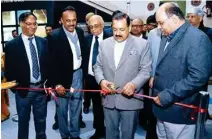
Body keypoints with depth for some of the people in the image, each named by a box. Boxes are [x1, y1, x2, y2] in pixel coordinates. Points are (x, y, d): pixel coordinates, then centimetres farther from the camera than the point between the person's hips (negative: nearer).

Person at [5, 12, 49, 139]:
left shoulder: (43, 42, 2)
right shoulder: (12, 45, -7)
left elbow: (48, 63, 7)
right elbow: (9, 69, -4)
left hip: (41, 88, 2)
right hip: (23, 90, -2)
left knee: (41, 121, 17)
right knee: (23, 121, 15)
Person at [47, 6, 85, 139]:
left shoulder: (80, 32, 2)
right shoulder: (55, 36, -14)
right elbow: (53, 62, -15)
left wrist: (84, 71, 6)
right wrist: (57, 83, -18)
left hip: (78, 74, 5)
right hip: (63, 77, -4)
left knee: (76, 107, 16)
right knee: (62, 109, 11)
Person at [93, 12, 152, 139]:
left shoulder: (142, 44, -5)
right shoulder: (104, 44, 6)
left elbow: (146, 70, -7)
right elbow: (98, 66, 10)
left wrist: (134, 84, -22)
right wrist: (101, 80, -9)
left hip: (130, 98, -3)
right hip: (109, 98, 3)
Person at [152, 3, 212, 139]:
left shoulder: (197, 38, -16)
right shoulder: (167, 37, 12)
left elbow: (198, 77, -25)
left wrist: (168, 95, -22)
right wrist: (155, 79, 7)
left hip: (179, 112, -8)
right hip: (162, 108, 8)